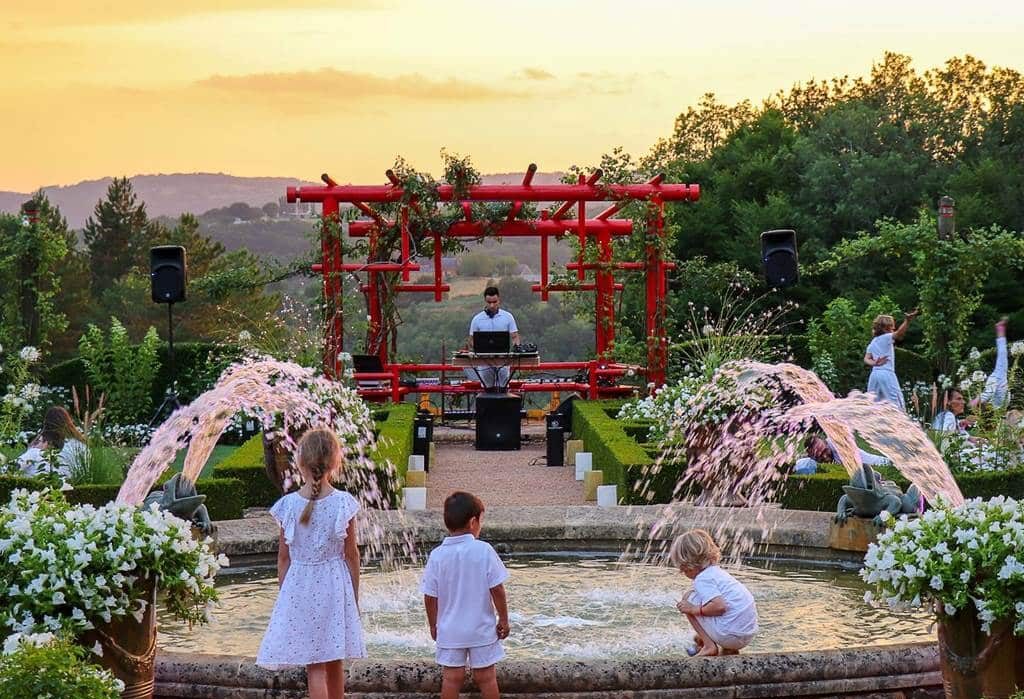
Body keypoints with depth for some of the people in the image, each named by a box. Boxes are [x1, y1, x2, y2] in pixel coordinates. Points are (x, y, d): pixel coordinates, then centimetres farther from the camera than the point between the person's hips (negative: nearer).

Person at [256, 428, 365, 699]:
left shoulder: (289, 504, -8)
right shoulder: (343, 503, -8)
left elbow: (283, 557, -1)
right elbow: (351, 554, -2)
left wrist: (284, 594, 11)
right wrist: (354, 595, 10)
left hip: (299, 586, -1)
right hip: (335, 585, 1)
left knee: (314, 667, 0)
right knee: (334, 662, 15)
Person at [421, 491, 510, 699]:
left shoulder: (437, 555, -7)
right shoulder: (484, 551, -13)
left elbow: (430, 596, -3)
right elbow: (497, 589, -11)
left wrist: (433, 625, 11)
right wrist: (504, 619, 1)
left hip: (449, 631, 2)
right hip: (482, 629, -2)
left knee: (452, 677, 10)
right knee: (486, 677, 10)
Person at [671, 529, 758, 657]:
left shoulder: (702, 579, -11)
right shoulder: (717, 572, 18)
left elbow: (720, 606, -26)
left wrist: (695, 610, -11)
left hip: (730, 635, -9)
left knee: (688, 598, 2)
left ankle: (710, 646, -2)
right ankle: (729, 649, 15)